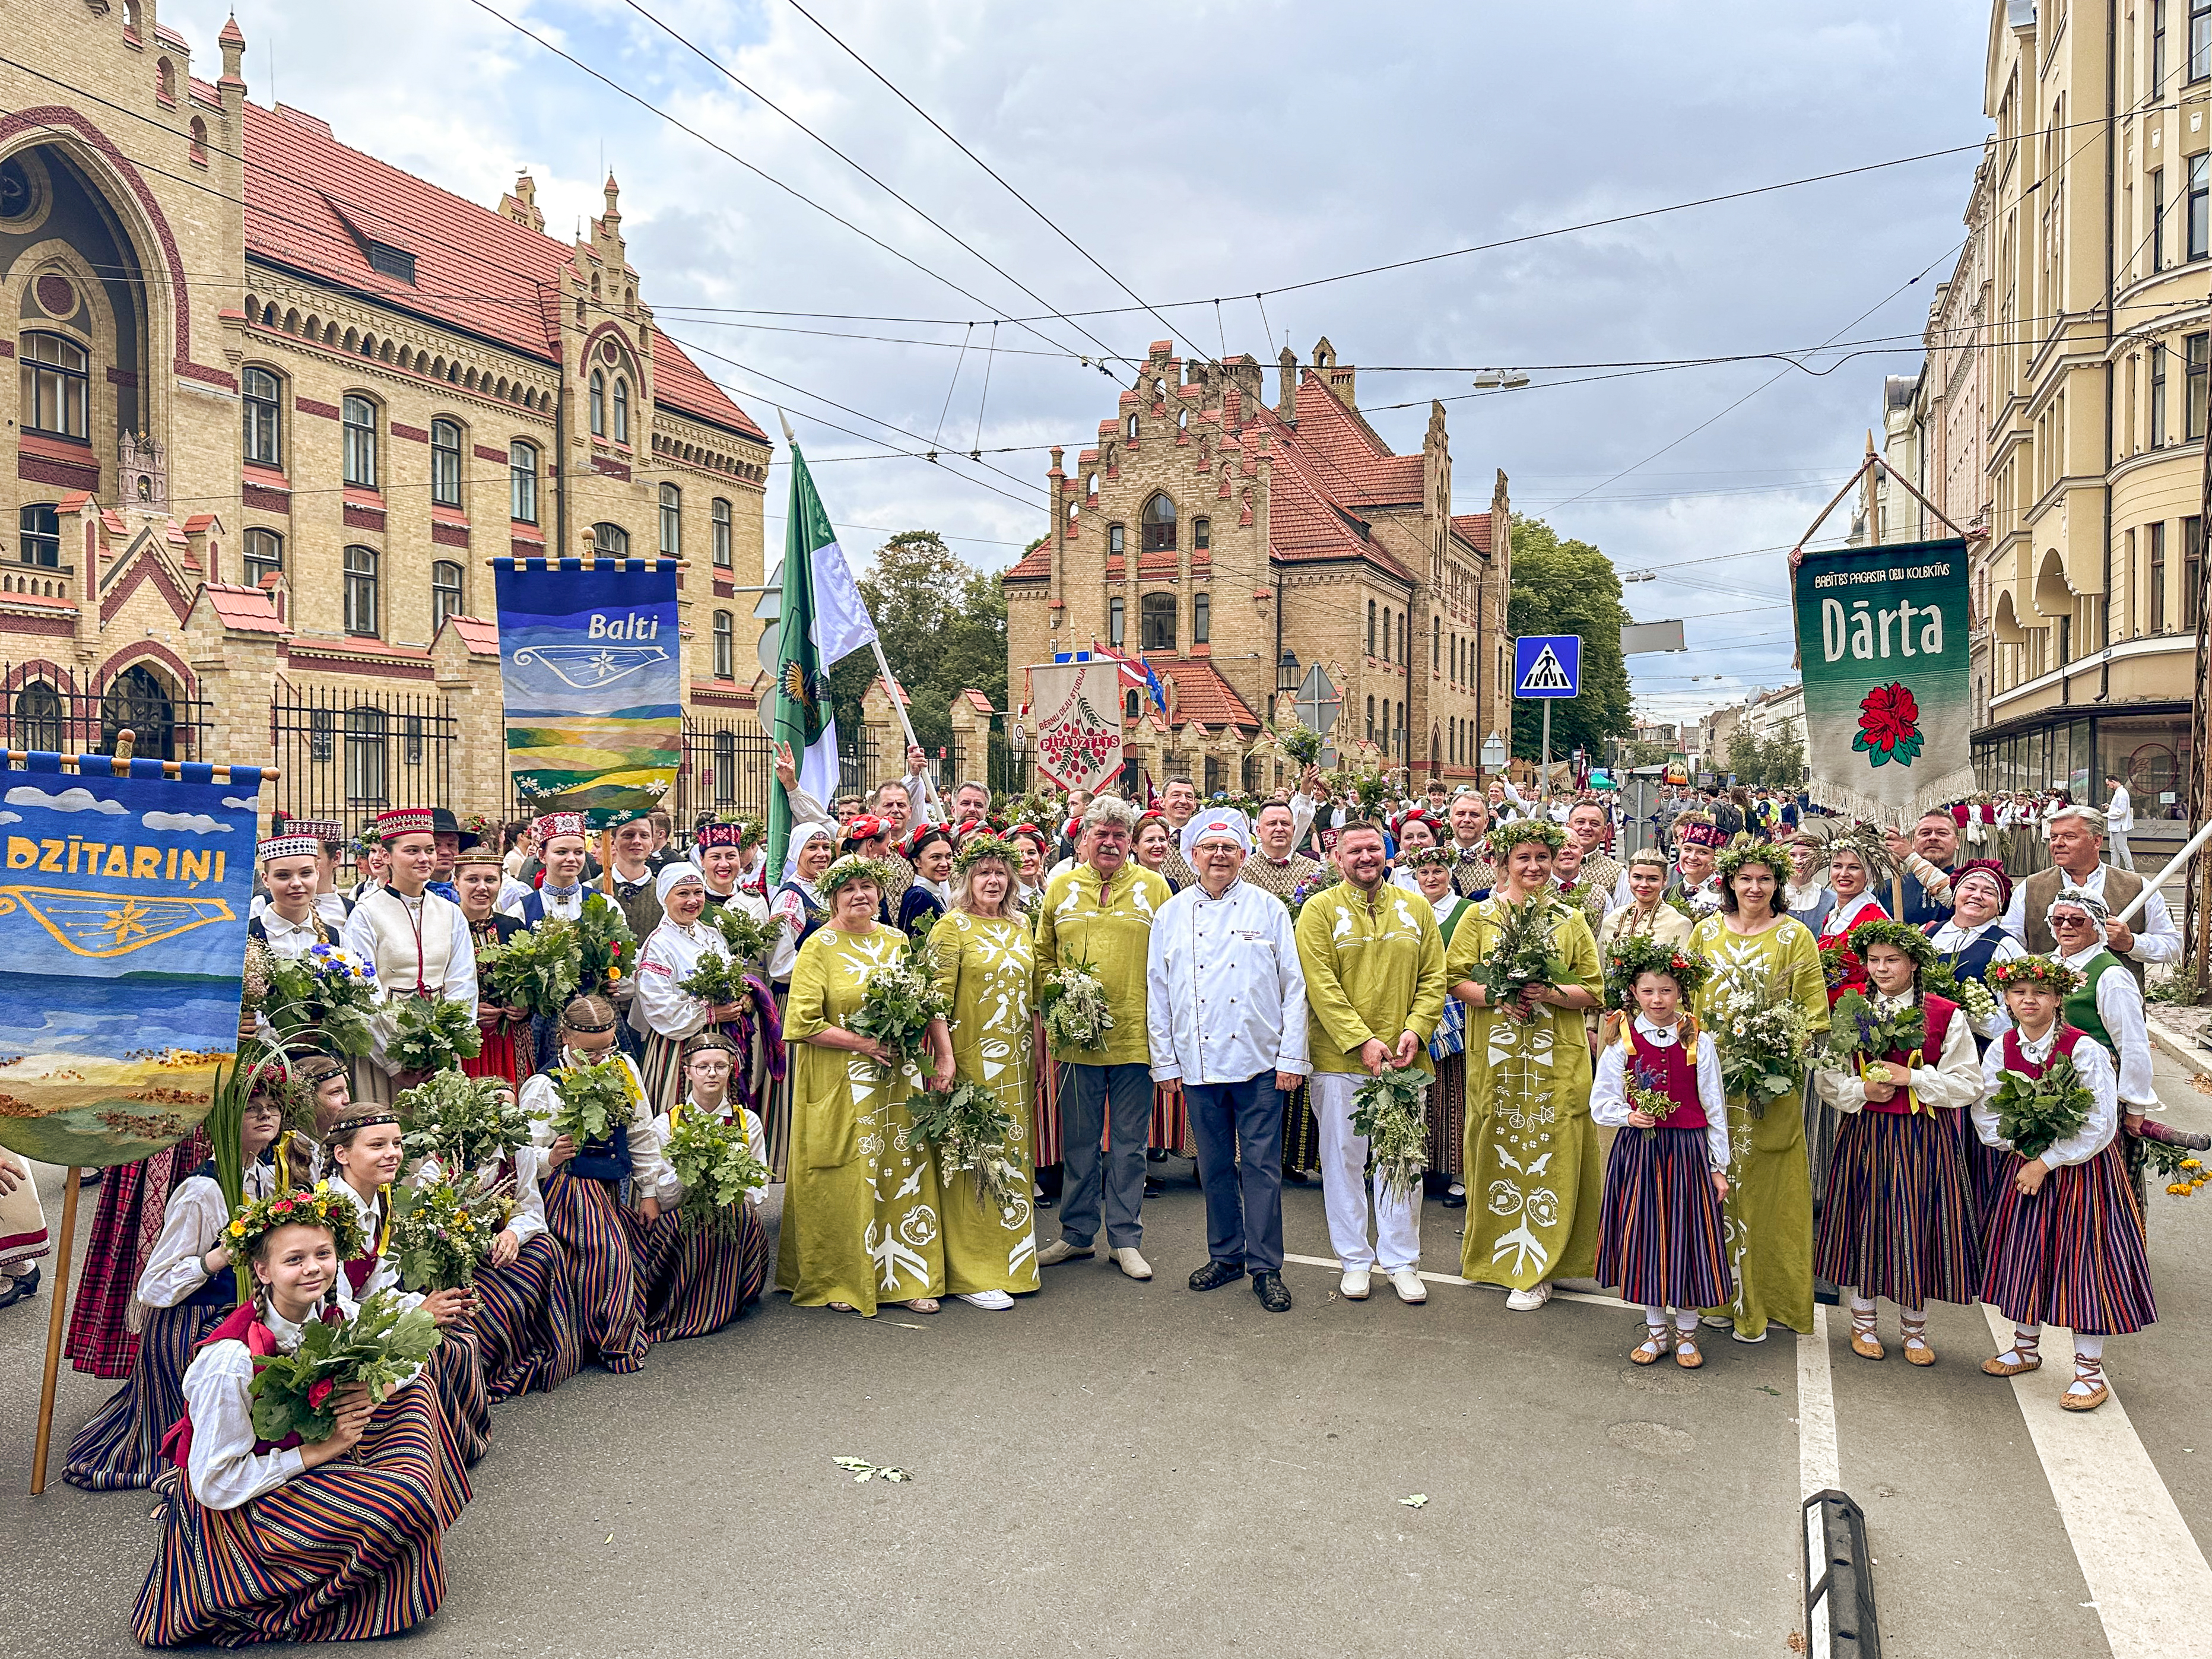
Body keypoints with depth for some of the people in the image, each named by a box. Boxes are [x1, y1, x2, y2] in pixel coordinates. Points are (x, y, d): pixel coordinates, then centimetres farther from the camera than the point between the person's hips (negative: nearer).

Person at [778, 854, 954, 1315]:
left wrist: (944, 1055, -3)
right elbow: (804, 1022, -11)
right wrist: (865, 1043, -16)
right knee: (844, 1182, 2)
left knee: (905, 1173, 5)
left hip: (898, 1081, 4)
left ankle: (911, 1277, 15)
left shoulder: (898, 942, 10)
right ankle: (840, 1282, 16)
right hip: (840, 1085, -4)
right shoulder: (819, 947, -4)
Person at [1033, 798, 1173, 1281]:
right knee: (1078, 1141, 11)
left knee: (1129, 1144, 7)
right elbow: (1044, 956, 12)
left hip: (1136, 1037, -1)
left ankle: (1125, 1238, 17)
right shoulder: (1060, 888, 8)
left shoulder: (1153, 888, 4)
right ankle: (1076, 1234, 24)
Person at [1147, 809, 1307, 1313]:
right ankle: (1225, 1255, 25)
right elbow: (1157, 995, 10)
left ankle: (1266, 1267, 10)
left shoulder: (1269, 909, 3)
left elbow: (1294, 987, 3)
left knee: (1261, 1166, 1)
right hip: (1198, 1063, 2)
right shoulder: (1169, 916, 8)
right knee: (1215, 1166, 11)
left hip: (1259, 1062, -2)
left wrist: (1292, 1057, -3)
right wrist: (1165, 1061, 6)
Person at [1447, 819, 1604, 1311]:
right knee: (1500, 1148, 2)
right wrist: (1497, 996, -15)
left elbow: (1593, 991, 6)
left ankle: (1536, 1269, 7)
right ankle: (1497, 1252, 18)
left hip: (1558, 1057, 0)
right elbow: (1457, 979, 2)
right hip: (1495, 1054, 0)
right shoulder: (1480, 916, 6)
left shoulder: (1571, 919, 8)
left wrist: (1552, 993, -12)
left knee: (1552, 1152, -1)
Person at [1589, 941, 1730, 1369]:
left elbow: (1715, 1109, 3)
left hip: (1688, 1151, -1)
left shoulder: (1699, 1043, -1)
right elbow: (1601, 1104, 3)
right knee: (1644, 1238, 7)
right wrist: (1629, 1116, -17)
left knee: (1687, 1238, 4)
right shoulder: (1622, 1043, -1)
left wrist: (1718, 1167, 3)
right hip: (1638, 1150, 1)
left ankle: (1686, 1333, 23)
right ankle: (1656, 1331, 24)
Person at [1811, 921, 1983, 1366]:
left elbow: (1969, 1084, -5)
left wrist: (1912, 1077, -14)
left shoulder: (1945, 1015, -3)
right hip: (1865, 1134, 1)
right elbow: (1827, 1077, 4)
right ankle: (1863, 1323, 24)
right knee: (1864, 1223, 7)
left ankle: (1915, 1329, 23)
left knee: (1916, 1226, 5)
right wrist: (1863, 1089, -13)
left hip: (1924, 1137, -1)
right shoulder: (1850, 1013, 3)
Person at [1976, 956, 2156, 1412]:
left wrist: (2046, 1162, -16)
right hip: (2027, 1165, 5)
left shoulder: (2085, 1051, -18)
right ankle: (2026, 1348, 32)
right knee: (2025, 1254, 13)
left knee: (2081, 1260, -2)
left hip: (2081, 1170, -5)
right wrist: (2024, 1149, -11)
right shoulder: (2001, 1050, -3)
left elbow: (2100, 1127, -18)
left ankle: (2090, 1371, 12)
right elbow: (1985, 1113, 4)